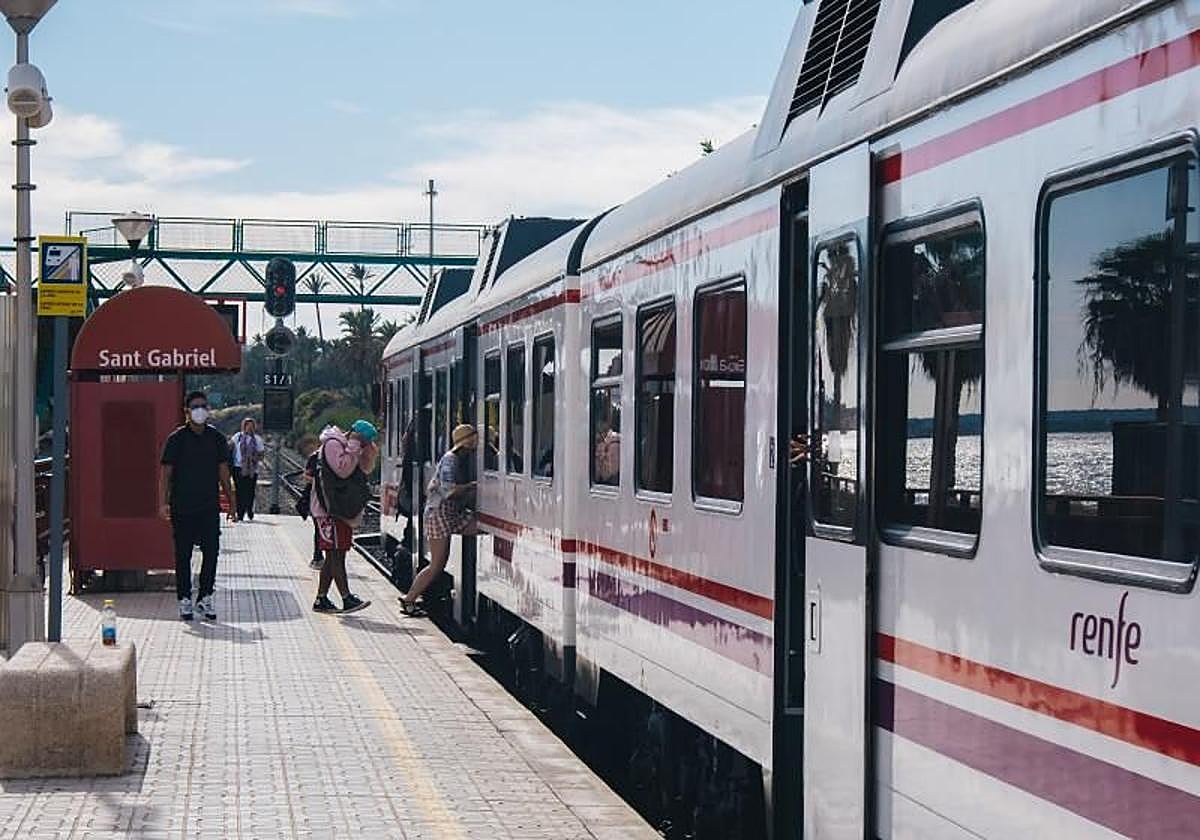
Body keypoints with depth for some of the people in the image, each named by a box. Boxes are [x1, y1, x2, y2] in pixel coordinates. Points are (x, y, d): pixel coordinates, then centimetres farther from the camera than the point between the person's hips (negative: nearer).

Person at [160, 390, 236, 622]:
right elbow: (165, 472, -2)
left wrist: (231, 499, 11)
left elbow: (223, 470, 14)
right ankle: (184, 600, 11)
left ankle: (205, 598, 10)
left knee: (212, 551, -1)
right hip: (182, 507, -2)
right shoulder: (177, 438, -2)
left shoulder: (216, 438, 8)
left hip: (209, 507, 2)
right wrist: (163, 503, -10)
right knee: (183, 555, 3)